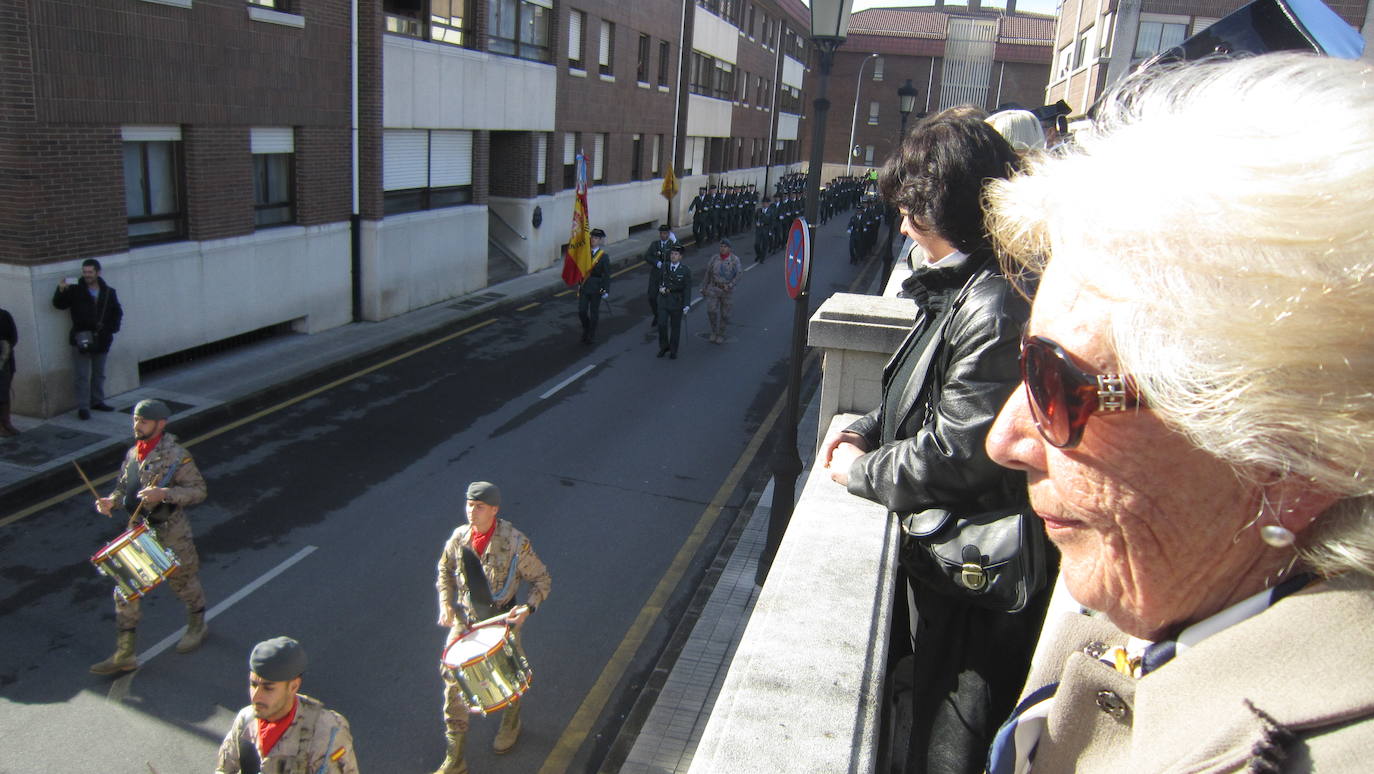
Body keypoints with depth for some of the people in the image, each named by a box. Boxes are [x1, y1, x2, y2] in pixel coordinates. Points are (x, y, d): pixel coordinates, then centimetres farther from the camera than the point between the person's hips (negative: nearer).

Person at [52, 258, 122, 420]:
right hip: (81, 337, -3)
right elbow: (59, 304, -8)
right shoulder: (75, 291, -2)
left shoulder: (109, 292, 6)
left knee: (99, 373, 15)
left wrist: (112, 328, 0)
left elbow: (117, 312, 14)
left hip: (101, 339, 3)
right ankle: (83, 407, -1)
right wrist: (61, 290, -25)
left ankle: (97, 401, 28)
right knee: (82, 375, -3)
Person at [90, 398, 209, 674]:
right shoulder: (133, 454, 3)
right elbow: (123, 487, 14)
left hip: (171, 533, -6)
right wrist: (111, 501, -8)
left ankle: (197, 626, 41)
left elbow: (198, 491, -17)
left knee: (183, 582, 14)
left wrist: (164, 494, -30)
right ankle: (124, 654, 14)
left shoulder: (176, 456, -17)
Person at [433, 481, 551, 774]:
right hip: (464, 619, 3)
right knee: (454, 683, 1)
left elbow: (541, 579, -10)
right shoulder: (459, 537, -9)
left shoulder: (514, 543, -20)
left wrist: (528, 607, -26)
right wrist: (446, 604, -4)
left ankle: (510, 724, 50)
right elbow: (445, 571, 10)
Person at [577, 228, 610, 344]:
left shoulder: (603, 256, -7)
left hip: (596, 288, -3)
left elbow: (607, 275, -7)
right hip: (584, 286, 3)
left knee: (594, 312, 6)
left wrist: (605, 290, -10)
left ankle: (591, 336, 20)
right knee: (581, 311, 1)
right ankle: (586, 330, 27)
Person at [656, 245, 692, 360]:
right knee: (662, 325, -5)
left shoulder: (686, 271, -11)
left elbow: (687, 289, -10)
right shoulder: (664, 267, 0)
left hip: (677, 303, -2)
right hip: (663, 301, 3)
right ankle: (664, 347, 17)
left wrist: (686, 305, -15)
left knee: (675, 327, 8)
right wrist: (661, 288, -7)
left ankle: (673, 350, 23)